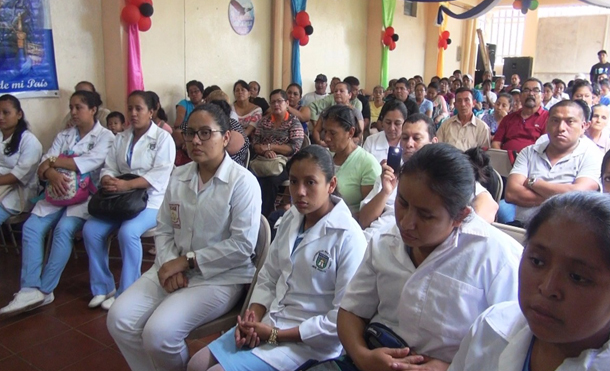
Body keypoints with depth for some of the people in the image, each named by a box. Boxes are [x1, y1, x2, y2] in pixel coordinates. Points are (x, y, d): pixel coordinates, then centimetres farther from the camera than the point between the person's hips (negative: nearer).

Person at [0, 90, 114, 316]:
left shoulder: (105, 136, 1)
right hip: (59, 193, 5)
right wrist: (51, 174, -18)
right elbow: (42, 167, 7)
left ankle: (44, 290, -19)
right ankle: (30, 289, -20)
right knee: (31, 227, -18)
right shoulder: (63, 136, 17)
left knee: (64, 229, -29)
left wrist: (53, 161, -8)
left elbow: (89, 163, -17)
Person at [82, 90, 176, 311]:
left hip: (151, 200, -6)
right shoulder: (121, 138, 16)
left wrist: (127, 185, -26)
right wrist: (108, 180, -16)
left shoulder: (163, 138, -4)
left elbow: (159, 175, -16)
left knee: (128, 232, -31)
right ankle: (103, 287, 3)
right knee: (91, 230, -14)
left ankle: (125, 292, -13)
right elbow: (109, 167, 9)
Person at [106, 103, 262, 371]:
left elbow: (243, 244, -18)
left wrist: (187, 260, -15)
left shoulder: (242, 181, -12)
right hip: (173, 269, 7)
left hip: (221, 277, -6)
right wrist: (169, 263, -10)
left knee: (159, 333, -22)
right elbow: (164, 229, 11)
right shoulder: (178, 177, 9)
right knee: (119, 319, -9)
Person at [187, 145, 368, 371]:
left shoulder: (348, 237, -19)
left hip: (310, 340, -7)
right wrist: (252, 320, -11)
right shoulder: (291, 218, 3)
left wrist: (275, 335, -18)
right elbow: (268, 277, 8)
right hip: (270, 322, 7)